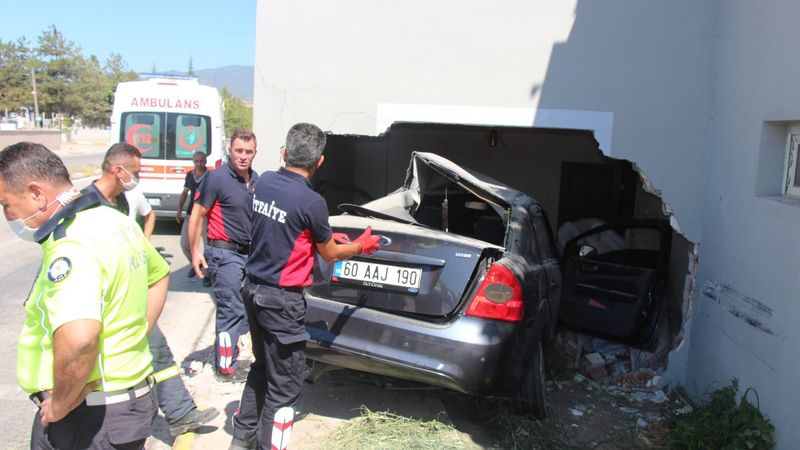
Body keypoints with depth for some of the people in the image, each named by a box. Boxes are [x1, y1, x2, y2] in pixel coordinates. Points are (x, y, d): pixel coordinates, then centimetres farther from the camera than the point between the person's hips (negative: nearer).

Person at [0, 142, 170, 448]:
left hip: (89, 416, -8)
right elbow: (159, 276, 20)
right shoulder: (116, 220, 4)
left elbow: (78, 339, -39)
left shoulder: (71, 248, -24)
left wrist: (60, 404, -22)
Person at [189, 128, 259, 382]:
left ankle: (229, 345, 35)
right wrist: (195, 252, -13)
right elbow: (197, 215, -10)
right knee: (231, 311, -3)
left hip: (249, 253, 7)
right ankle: (226, 368, 8)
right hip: (225, 253, -7)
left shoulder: (255, 179, 9)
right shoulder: (217, 178, -12)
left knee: (244, 308, 16)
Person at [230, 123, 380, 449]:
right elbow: (330, 255, -4)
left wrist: (326, 236, 20)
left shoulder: (264, 182, 0)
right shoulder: (311, 202, -19)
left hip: (253, 288, 8)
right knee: (285, 384, 6)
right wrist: (360, 246, 15)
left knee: (262, 366, 25)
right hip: (281, 299, -8)